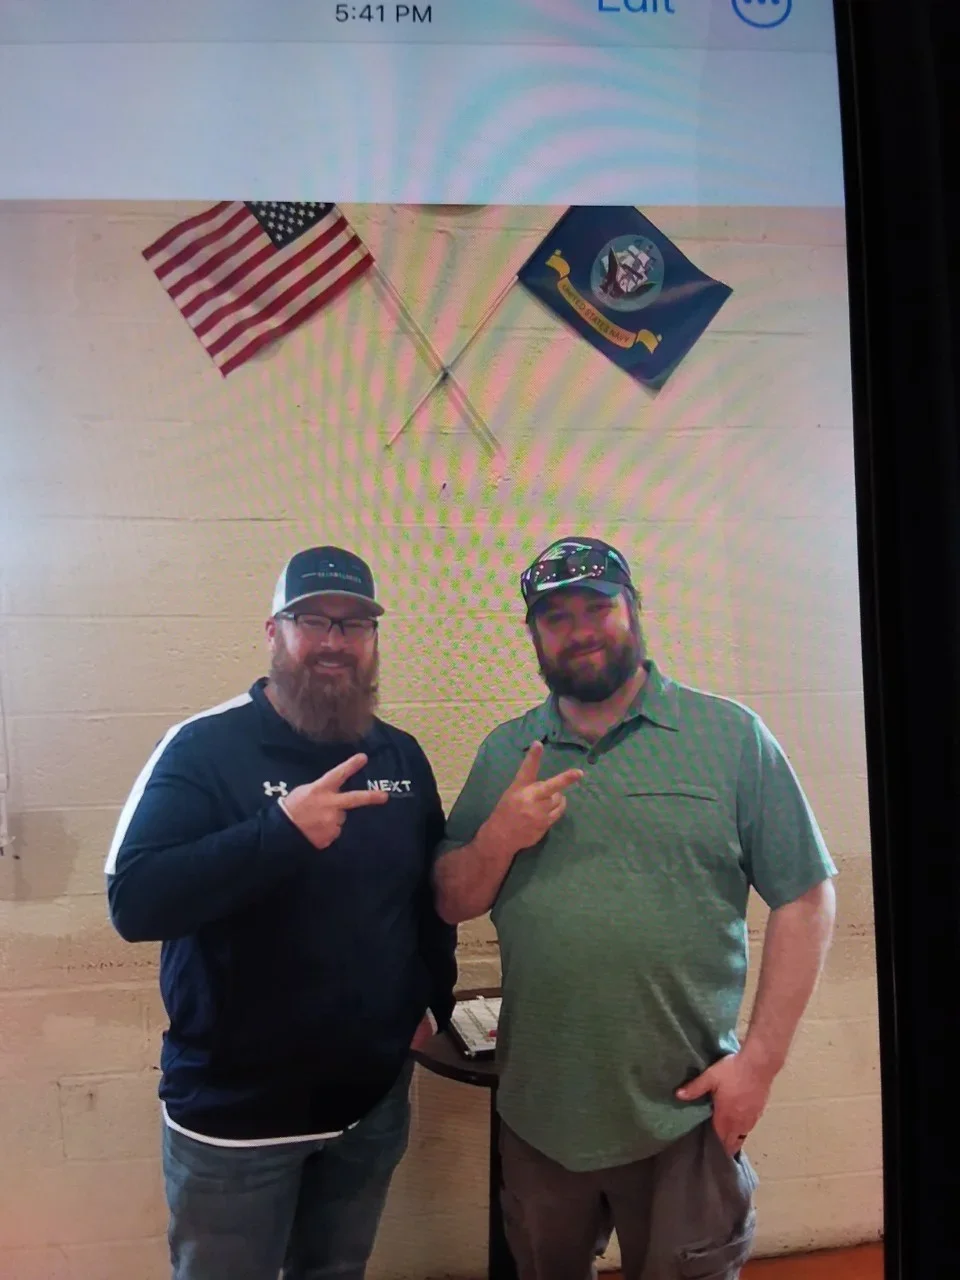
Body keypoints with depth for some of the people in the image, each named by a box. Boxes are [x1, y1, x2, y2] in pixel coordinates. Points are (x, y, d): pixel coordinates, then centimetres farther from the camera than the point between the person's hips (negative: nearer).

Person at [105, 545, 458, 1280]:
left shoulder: (401, 756, 0)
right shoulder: (205, 748, -16)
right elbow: (135, 902, -26)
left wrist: (436, 1000, 6)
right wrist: (281, 829, -36)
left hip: (376, 1097, 5)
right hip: (235, 1108, -4)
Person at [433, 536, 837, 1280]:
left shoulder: (731, 735, -9)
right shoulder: (504, 755, 0)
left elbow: (805, 898, -7)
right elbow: (452, 905, 3)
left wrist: (762, 1058, -11)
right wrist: (498, 838, -17)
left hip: (686, 1112, -3)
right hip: (537, 1111, 4)